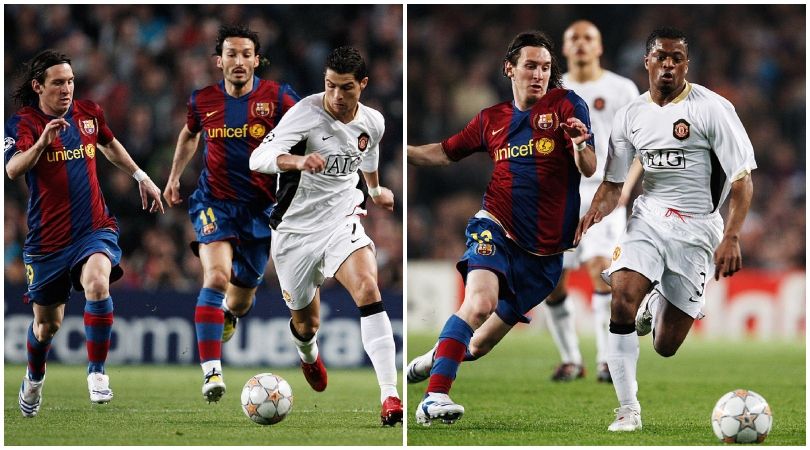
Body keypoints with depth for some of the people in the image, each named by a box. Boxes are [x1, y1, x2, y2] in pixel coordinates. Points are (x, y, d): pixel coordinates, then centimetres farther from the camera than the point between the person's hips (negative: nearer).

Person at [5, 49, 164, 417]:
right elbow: (12, 169, -28)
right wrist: (43, 141, -43)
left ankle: (97, 371, -19)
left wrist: (141, 177, 28)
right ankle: (34, 379, 44)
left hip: (94, 228, 1)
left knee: (97, 281, -31)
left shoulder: (89, 113, 4)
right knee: (47, 323, 11)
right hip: (47, 237, -1)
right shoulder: (23, 124, -9)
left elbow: (109, 146, 27)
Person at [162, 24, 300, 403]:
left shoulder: (276, 98, -8)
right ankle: (211, 372, -28)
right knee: (216, 276, -25)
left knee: (242, 293, 12)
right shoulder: (202, 101, 0)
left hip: (261, 206, 1)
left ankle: (228, 316, 52)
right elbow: (189, 134, 22)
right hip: (215, 200, -1)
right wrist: (174, 178, 23)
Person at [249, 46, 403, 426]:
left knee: (368, 288, -26)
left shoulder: (373, 123, -2)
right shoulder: (306, 113, -20)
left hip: (341, 220, 2)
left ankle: (390, 396, -32)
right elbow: (258, 159, -31)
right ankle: (309, 354, 54)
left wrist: (375, 190, 42)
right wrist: (298, 160, -51)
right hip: (295, 229, -2)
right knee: (306, 324, 11)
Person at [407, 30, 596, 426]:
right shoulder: (491, 119, 10)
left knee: (482, 342, 7)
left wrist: (581, 146, -31)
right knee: (480, 302, -31)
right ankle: (434, 397, -33)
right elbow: (444, 153, 23)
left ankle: (436, 359, 39)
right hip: (496, 228, 0)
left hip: (544, 250, 0)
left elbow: (589, 170, -8)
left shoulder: (566, 105, 1)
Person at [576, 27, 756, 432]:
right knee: (622, 299, -25)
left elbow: (742, 178, -11)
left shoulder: (712, 109, -10)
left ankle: (659, 304, 40)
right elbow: (614, 182, 11)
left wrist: (731, 238, -21)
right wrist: (595, 212, -10)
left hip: (696, 228, -3)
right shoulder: (630, 115, 4)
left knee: (666, 347, 1)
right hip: (648, 218, 3)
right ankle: (628, 410, -13)